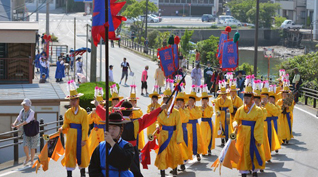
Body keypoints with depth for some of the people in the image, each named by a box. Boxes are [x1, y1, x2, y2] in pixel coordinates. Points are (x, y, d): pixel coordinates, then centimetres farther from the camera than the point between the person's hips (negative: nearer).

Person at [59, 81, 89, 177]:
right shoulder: (67, 112, 5)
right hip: (71, 136, 2)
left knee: (81, 154, 5)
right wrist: (62, 129, -16)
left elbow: (85, 127, -5)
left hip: (80, 136, -2)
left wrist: (84, 139, -10)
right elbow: (66, 125, 7)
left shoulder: (83, 112, -4)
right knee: (70, 154, 0)